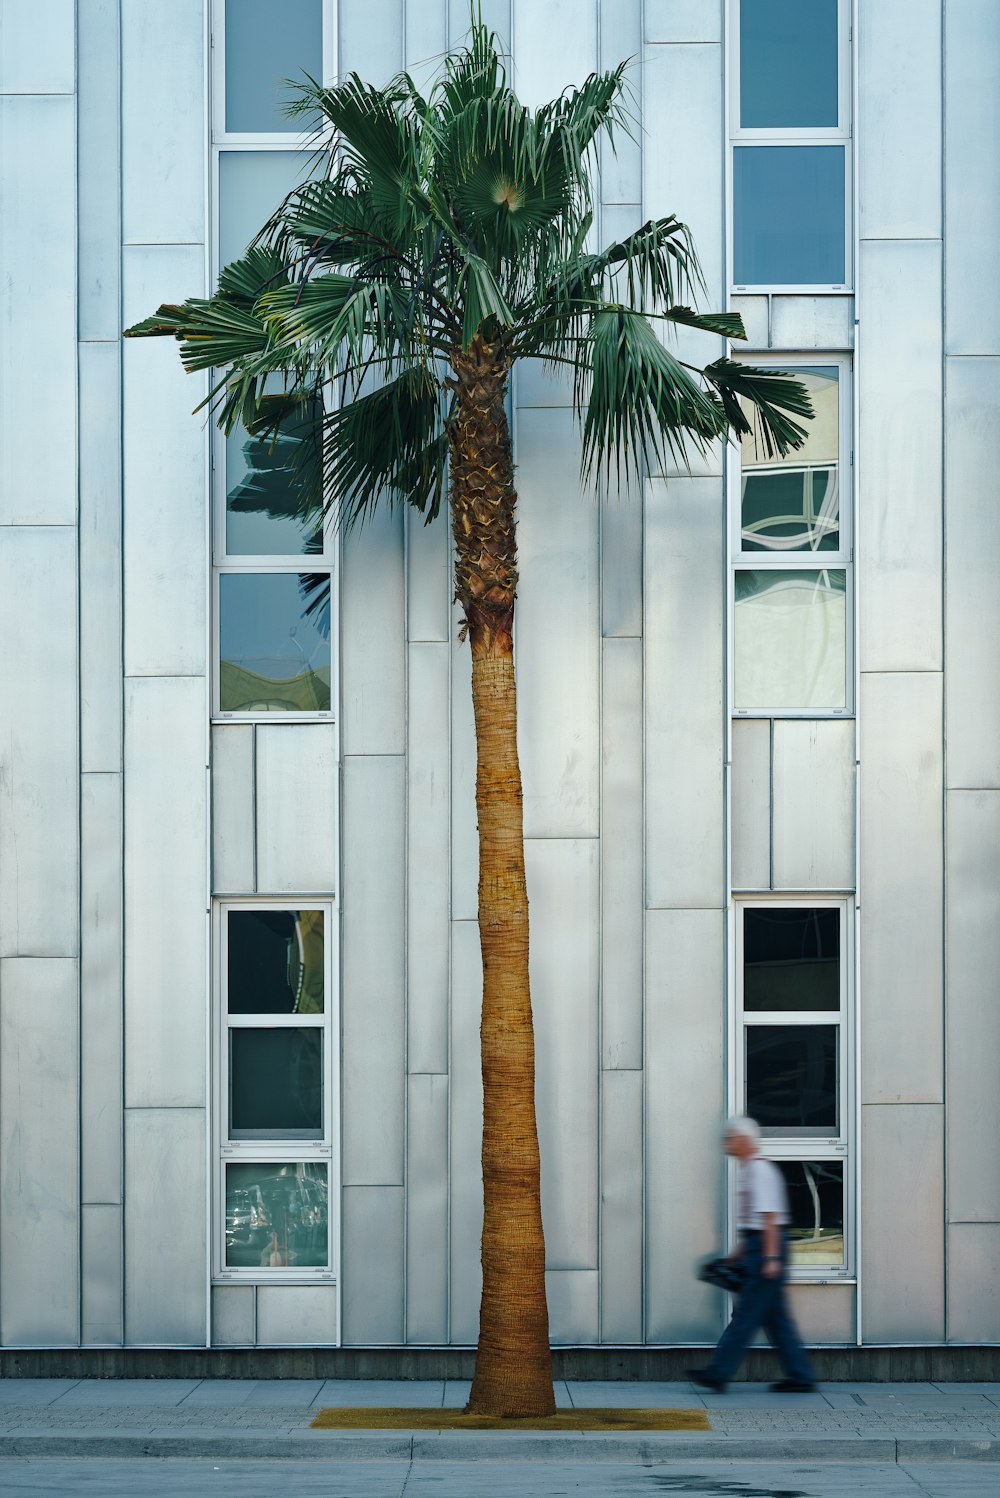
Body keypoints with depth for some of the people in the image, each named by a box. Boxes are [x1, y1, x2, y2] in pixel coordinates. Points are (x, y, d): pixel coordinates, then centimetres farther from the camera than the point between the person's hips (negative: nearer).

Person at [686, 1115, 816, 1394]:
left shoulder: (760, 1170, -13)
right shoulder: (750, 1170, 18)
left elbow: (770, 1217, -18)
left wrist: (771, 1258, -22)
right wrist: (739, 1253, 28)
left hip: (766, 1245, -10)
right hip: (756, 1246, 10)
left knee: (747, 1313, -8)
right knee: (775, 1317, 10)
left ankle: (718, 1373, -7)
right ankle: (800, 1377, 11)